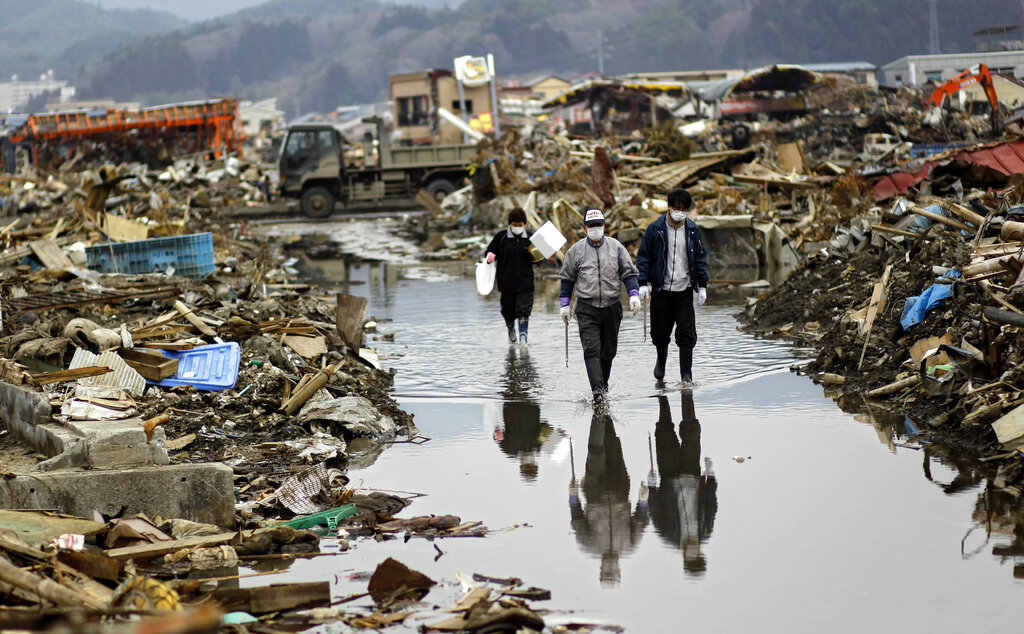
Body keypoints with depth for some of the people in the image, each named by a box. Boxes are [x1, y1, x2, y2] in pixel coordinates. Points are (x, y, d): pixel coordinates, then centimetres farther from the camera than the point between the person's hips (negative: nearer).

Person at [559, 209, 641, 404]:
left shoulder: (616, 247, 5)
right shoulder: (576, 250, 4)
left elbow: (628, 273, 8)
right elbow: (567, 279, 11)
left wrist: (634, 295, -5)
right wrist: (565, 305, 6)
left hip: (611, 307, 2)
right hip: (586, 309, -2)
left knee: (608, 350, 9)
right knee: (591, 349, -13)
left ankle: (604, 383, 28)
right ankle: (597, 391, -20)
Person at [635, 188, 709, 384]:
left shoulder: (692, 230, 3)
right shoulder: (655, 229, -3)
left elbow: (701, 257, 10)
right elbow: (643, 256, 1)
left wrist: (702, 286, 7)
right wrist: (643, 283, -7)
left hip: (684, 290, 1)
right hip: (661, 289, -1)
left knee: (686, 333, -6)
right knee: (660, 332, 6)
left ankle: (686, 374, 0)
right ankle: (661, 358, 37)